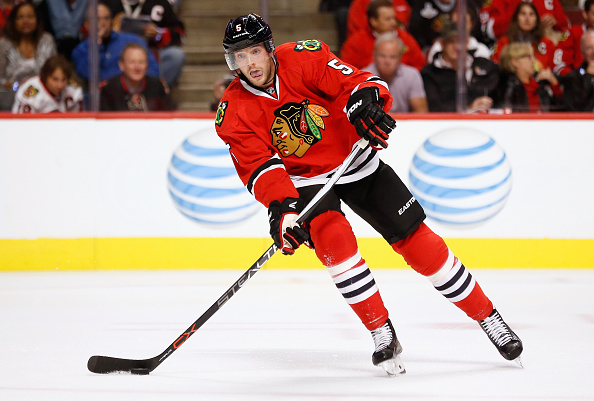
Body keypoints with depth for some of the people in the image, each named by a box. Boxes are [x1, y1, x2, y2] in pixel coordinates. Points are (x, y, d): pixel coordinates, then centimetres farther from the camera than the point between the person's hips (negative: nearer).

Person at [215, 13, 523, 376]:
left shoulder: (303, 58, -19)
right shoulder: (235, 112, -15)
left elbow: (355, 84, -22)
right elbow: (259, 167, -21)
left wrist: (364, 100, -45)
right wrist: (281, 207, -38)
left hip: (354, 160, 0)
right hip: (305, 179, 0)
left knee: (416, 240, -4)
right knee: (333, 237, -29)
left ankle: (489, 317, 8)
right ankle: (383, 334, -17)